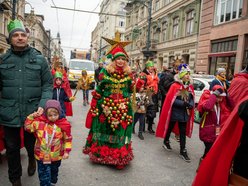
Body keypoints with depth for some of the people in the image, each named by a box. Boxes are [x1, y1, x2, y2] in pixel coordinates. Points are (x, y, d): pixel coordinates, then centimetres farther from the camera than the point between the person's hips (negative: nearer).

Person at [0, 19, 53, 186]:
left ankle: (32, 159, 53)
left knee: (31, 144, 17)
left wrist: (43, 105, -14)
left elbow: (48, 85, -1)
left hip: (33, 112, -1)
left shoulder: (39, 59, 0)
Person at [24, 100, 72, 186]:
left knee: (54, 172, 26)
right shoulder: (39, 122, -11)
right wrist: (31, 117, -11)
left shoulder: (63, 125, -14)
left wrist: (67, 151, -9)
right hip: (42, 155, -1)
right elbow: (28, 127, 1)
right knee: (44, 175, 4)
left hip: (56, 156, 1)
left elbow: (68, 139, -5)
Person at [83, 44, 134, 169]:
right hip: (106, 107, -1)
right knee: (104, 130, 8)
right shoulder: (105, 72, -3)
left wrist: (125, 103, -4)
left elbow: (130, 92, 8)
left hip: (123, 109, 2)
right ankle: (100, 154, 27)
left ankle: (118, 156, 22)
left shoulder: (128, 74, 4)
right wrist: (103, 105, -7)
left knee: (120, 131, 6)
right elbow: (98, 91, -1)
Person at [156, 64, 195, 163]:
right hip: (174, 112, -5)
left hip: (185, 113, 5)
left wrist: (191, 105, -11)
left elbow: (192, 98, 11)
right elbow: (171, 99, -17)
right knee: (170, 128, 14)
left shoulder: (190, 86, 5)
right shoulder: (175, 86, -13)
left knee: (183, 132, 6)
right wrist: (183, 103, -24)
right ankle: (166, 142, 37)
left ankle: (183, 151, 12)